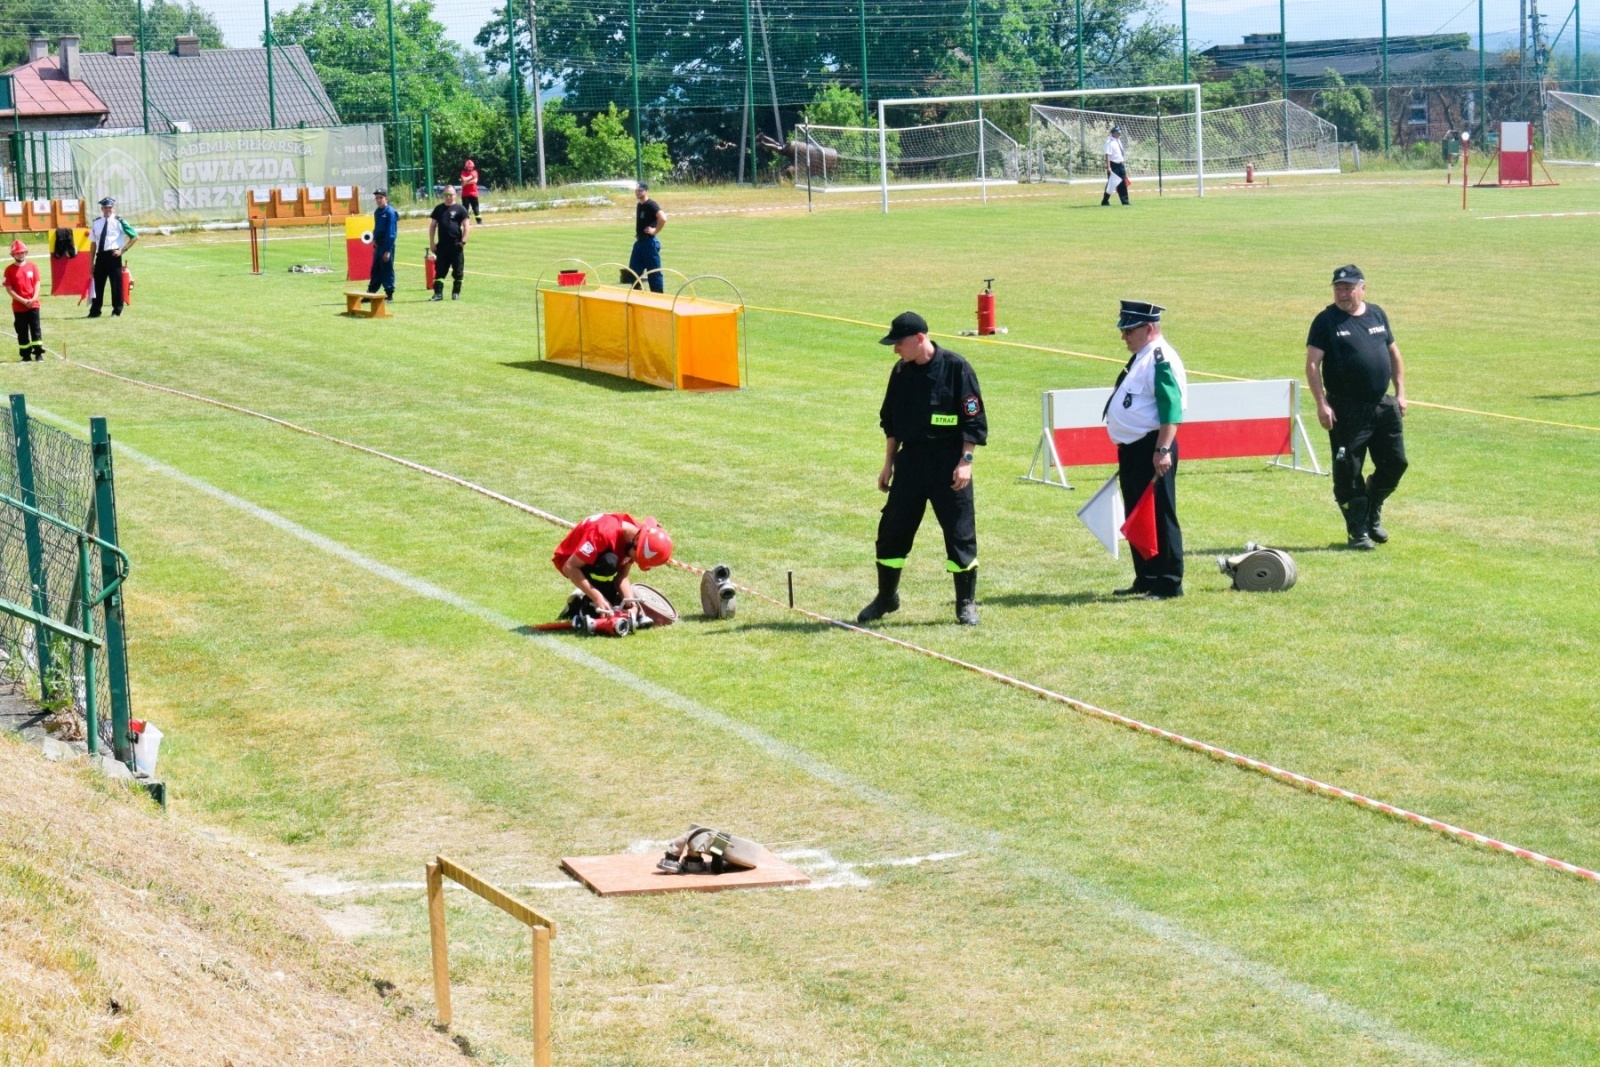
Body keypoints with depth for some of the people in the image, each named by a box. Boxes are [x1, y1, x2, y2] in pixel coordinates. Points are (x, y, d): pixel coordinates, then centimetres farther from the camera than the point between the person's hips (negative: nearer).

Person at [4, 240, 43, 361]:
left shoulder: (32, 267, 4)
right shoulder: (9, 269, -2)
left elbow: (37, 284, 2)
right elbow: (9, 288, -5)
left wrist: (34, 298, -14)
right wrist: (23, 300, -13)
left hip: (33, 304, 1)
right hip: (18, 306, -1)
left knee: (35, 329, -2)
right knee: (22, 332, 4)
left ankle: (38, 353, 2)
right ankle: (26, 355, 11)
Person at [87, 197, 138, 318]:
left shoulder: (118, 222, -2)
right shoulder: (96, 223, 10)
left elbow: (135, 237, -1)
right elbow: (93, 243, 13)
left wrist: (123, 250, -6)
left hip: (113, 255, -4)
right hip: (100, 256, 4)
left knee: (116, 284, 1)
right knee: (98, 283, 8)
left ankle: (117, 311, 11)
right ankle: (95, 311, 16)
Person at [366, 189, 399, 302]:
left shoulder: (390, 212, -13)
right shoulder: (377, 212, 11)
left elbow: (391, 232, -16)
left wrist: (388, 250, -18)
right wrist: (374, 239, 5)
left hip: (386, 245, -8)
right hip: (378, 245, 8)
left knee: (387, 270, -2)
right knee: (375, 270, 11)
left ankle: (389, 294, 5)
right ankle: (370, 293, 16)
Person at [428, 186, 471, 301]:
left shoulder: (460, 209, 0)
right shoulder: (439, 209, 10)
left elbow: (466, 226, -2)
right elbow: (432, 226, 12)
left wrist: (463, 241, -11)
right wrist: (432, 243, 4)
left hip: (456, 245, -3)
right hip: (442, 245, 3)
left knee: (457, 270, 2)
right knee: (439, 270, 0)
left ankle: (456, 293, 10)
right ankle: (438, 293, 1)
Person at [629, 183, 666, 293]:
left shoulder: (651, 205, -14)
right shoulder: (639, 205, 13)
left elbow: (663, 218, -29)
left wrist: (655, 231, -19)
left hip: (650, 242, -9)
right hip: (639, 241, 9)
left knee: (654, 272, -4)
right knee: (633, 271, 10)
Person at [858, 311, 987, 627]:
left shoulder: (956, 368, -11)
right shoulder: (901, 372, 6)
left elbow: (974, 420, -10)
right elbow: (890, 422, 16)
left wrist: (965, 460, -15)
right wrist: (888, 464, 14)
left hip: (948, 462, -5)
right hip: (910, 459, 5)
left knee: (960, 533, -1)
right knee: (893, 529, 7)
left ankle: (966, 603, 10)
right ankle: (886, 598, 22)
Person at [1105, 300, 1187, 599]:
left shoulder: (1161, 359, -15)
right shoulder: (1140, 358, 17)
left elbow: (1172, 409, -23)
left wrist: (1163, 451, -28)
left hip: (1152, 452, -11)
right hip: (1132, 450, 11)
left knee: (1159, 517, -5)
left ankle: (1169, 584, 0)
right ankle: (1145, 579, 25)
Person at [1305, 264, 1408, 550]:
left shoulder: (1377, 314, 10)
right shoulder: (1326, 320, -5)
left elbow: (1394, 354, 19)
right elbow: (1312, 364, -9)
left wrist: (1400, 393, 12)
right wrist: (1322, 403, -18)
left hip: (1383, 406, 5)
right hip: (1347, 410, -5)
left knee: (1395, 463, 10)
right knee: (1348, 472, -2)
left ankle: (1373, 514, 31)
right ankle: (1357, 531, 10)